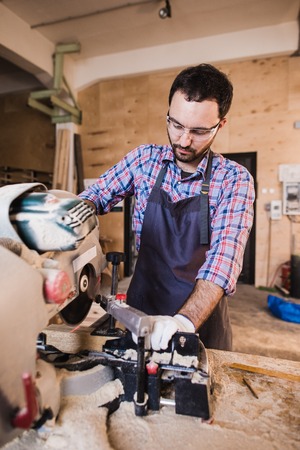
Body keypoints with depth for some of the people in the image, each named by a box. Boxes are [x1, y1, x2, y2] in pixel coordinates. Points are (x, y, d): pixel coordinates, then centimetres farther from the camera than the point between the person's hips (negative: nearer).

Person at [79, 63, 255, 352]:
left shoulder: (235, 180, -14)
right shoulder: (144, 159, -6)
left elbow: (224, 258, -25)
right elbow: (96, 195, -3)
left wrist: (186, 320, -38)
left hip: (203, 315, -1)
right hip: (141, 307, 2)